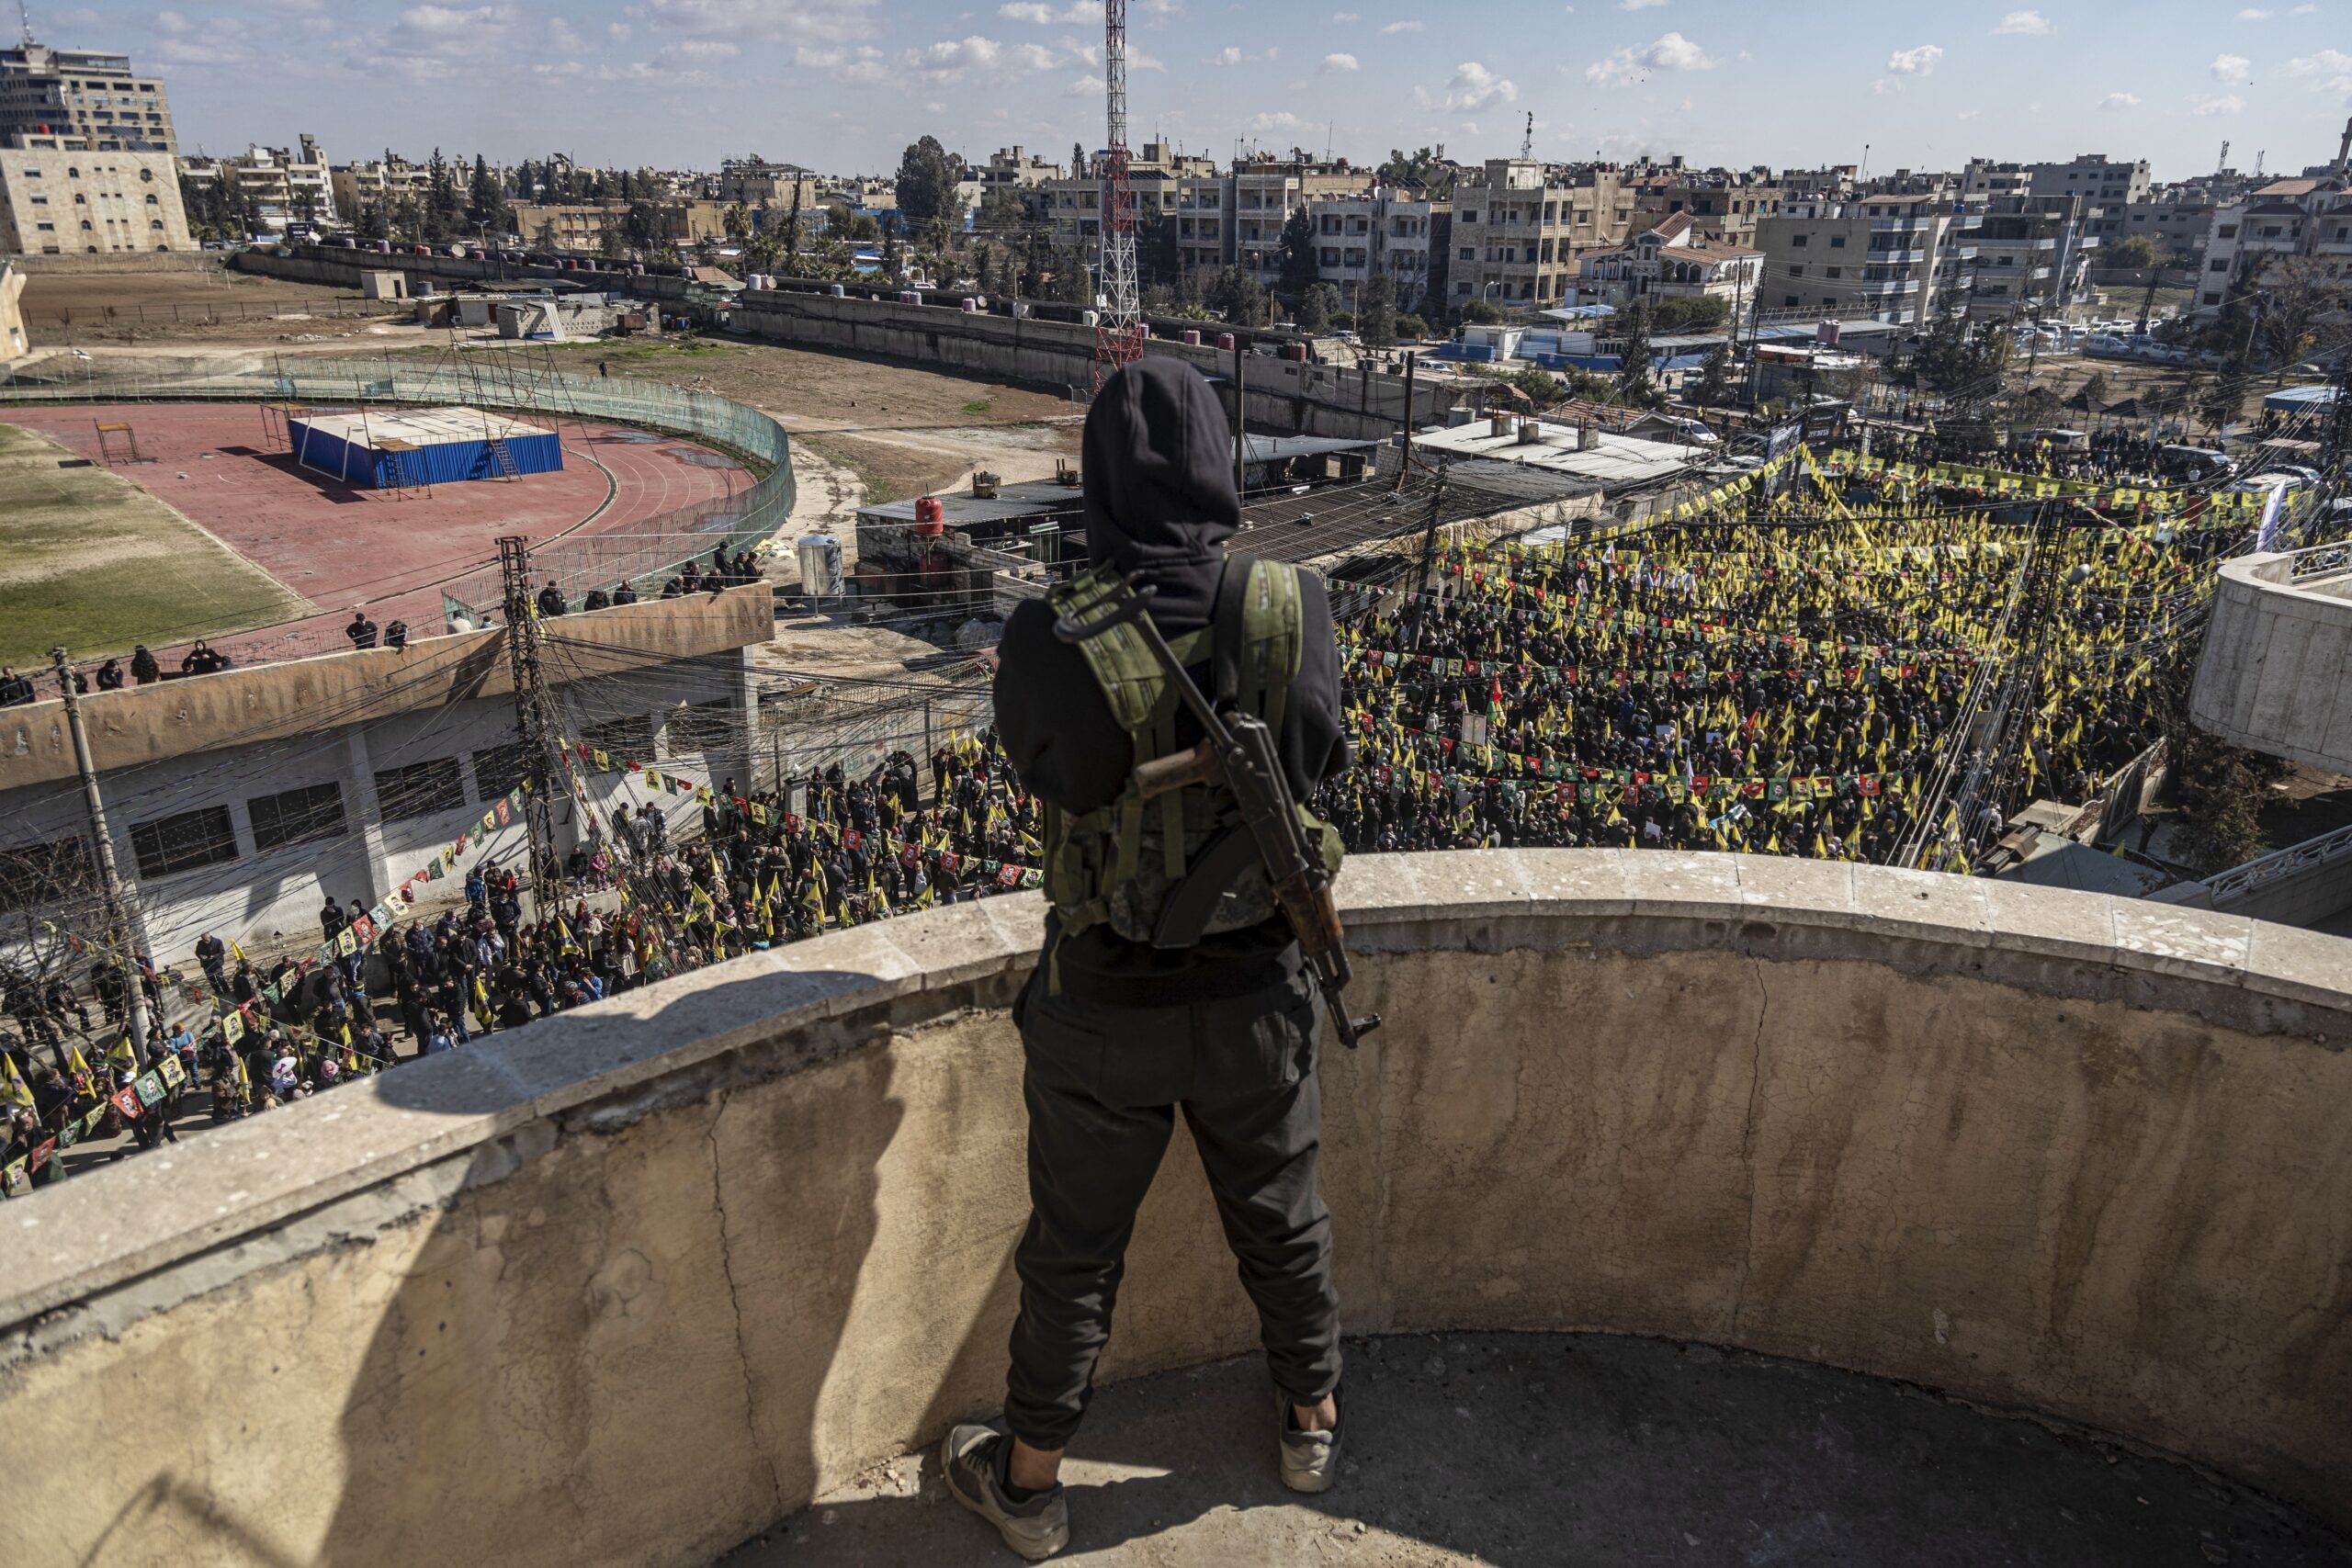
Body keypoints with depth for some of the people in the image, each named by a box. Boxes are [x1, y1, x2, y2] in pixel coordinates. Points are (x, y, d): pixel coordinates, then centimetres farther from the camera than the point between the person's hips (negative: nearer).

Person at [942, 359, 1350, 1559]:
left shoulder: (1051, 640, -23)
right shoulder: (1295, 611, -16)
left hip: (1106, 1006, -2)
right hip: (1258, 994, 2)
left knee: (1073, 1246, 19)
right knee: (1281, 1216, 26)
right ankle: (1310, 1418, 50)